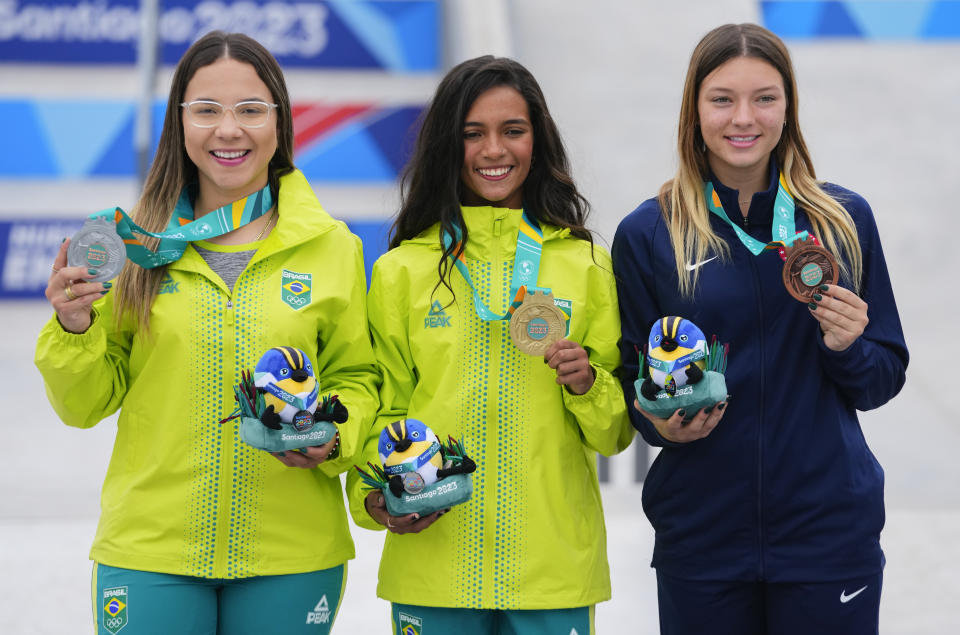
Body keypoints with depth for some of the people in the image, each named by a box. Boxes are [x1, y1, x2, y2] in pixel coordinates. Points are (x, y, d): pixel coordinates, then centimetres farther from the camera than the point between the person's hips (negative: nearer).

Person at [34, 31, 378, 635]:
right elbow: (89, 404, 6)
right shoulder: (138, 243, 2)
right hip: (150, 548, 0)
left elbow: (355, 376, 10)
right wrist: (74, 333, -13)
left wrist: (333, 438, -10)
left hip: (291, 556, 0)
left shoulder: (331, 246, 2)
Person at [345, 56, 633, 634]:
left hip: (555, 569, 0)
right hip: (432, 564, 0)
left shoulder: (585, 265, 7)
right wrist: (376, 495, -8)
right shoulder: (403, 271, 6)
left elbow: (617, 433, 9)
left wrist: (588, 385, -11)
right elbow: (382, 411, 10)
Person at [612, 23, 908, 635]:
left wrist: (848, 349, -12)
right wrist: (661, 421, -12)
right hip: (701, 534, 0)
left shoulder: (845, 220, 4)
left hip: (831, 532, 0)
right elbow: (631, 382, 9)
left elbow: (884, 378, 9)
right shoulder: (648, 234, 1)